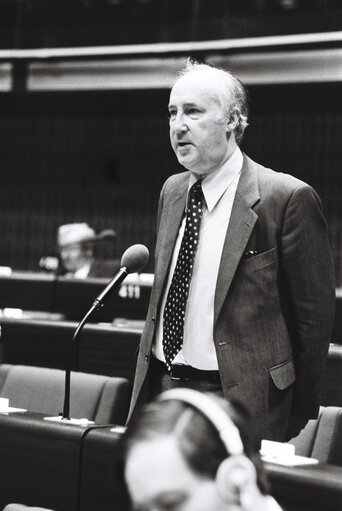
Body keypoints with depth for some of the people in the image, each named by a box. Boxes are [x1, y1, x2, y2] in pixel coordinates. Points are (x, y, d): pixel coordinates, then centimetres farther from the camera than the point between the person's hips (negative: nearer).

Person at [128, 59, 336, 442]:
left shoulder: (287, 198, -12)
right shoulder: (172, 191, 11)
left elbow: (315, 313, -8)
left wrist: (298, 417, -3)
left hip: (241, 402, -6)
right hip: (163, 386, 6)